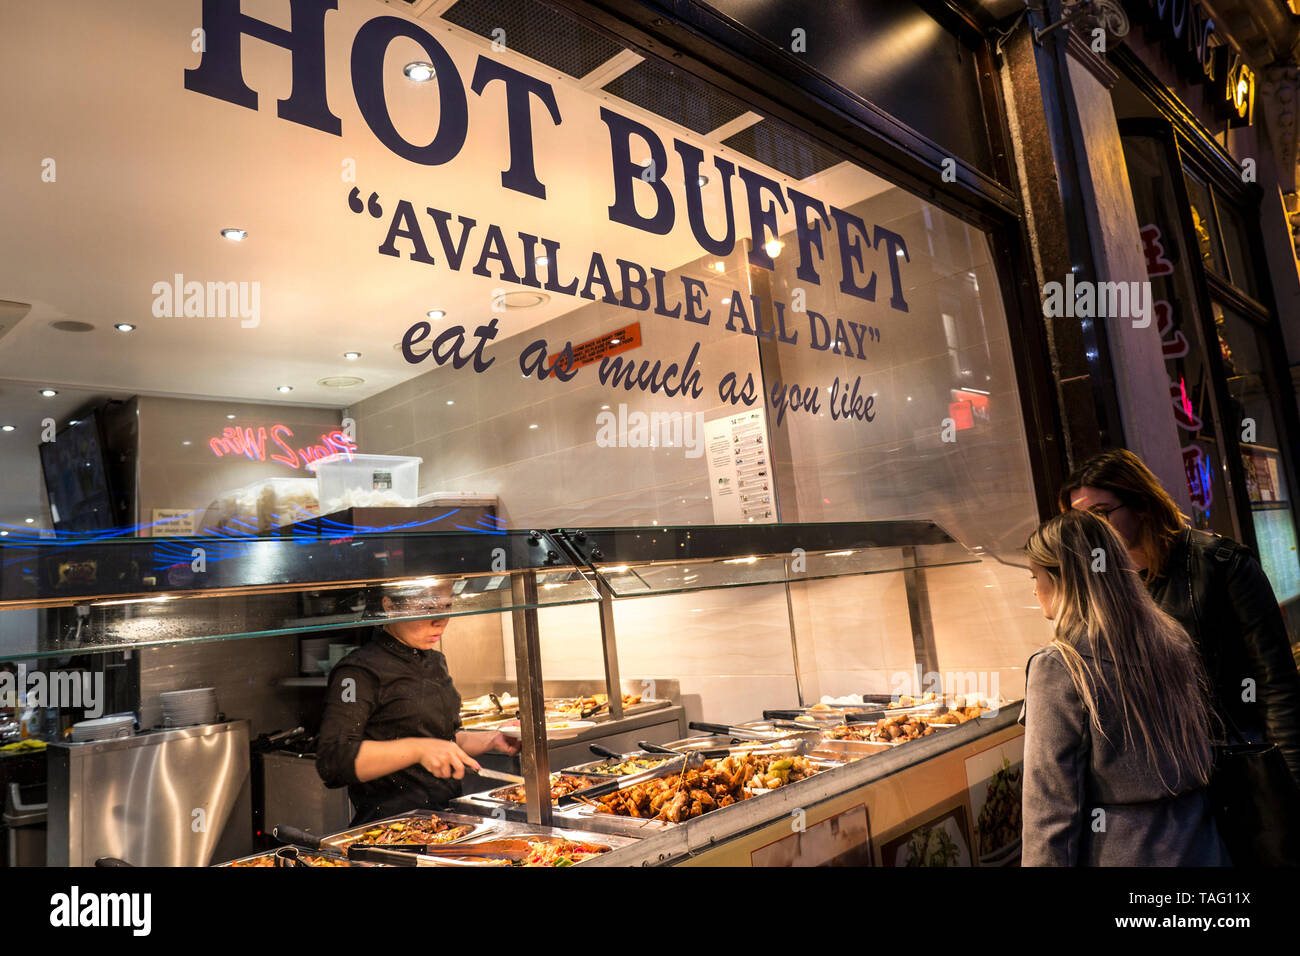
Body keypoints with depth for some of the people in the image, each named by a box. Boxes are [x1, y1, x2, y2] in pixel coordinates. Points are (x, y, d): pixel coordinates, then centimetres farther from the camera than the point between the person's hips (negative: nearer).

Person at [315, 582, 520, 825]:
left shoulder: (435, 660, 16)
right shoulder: (361, 670, -10)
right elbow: (332, 761, -20)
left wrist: (492, 740, 10)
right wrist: (418, 749, -28)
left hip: (447, 814, 8)